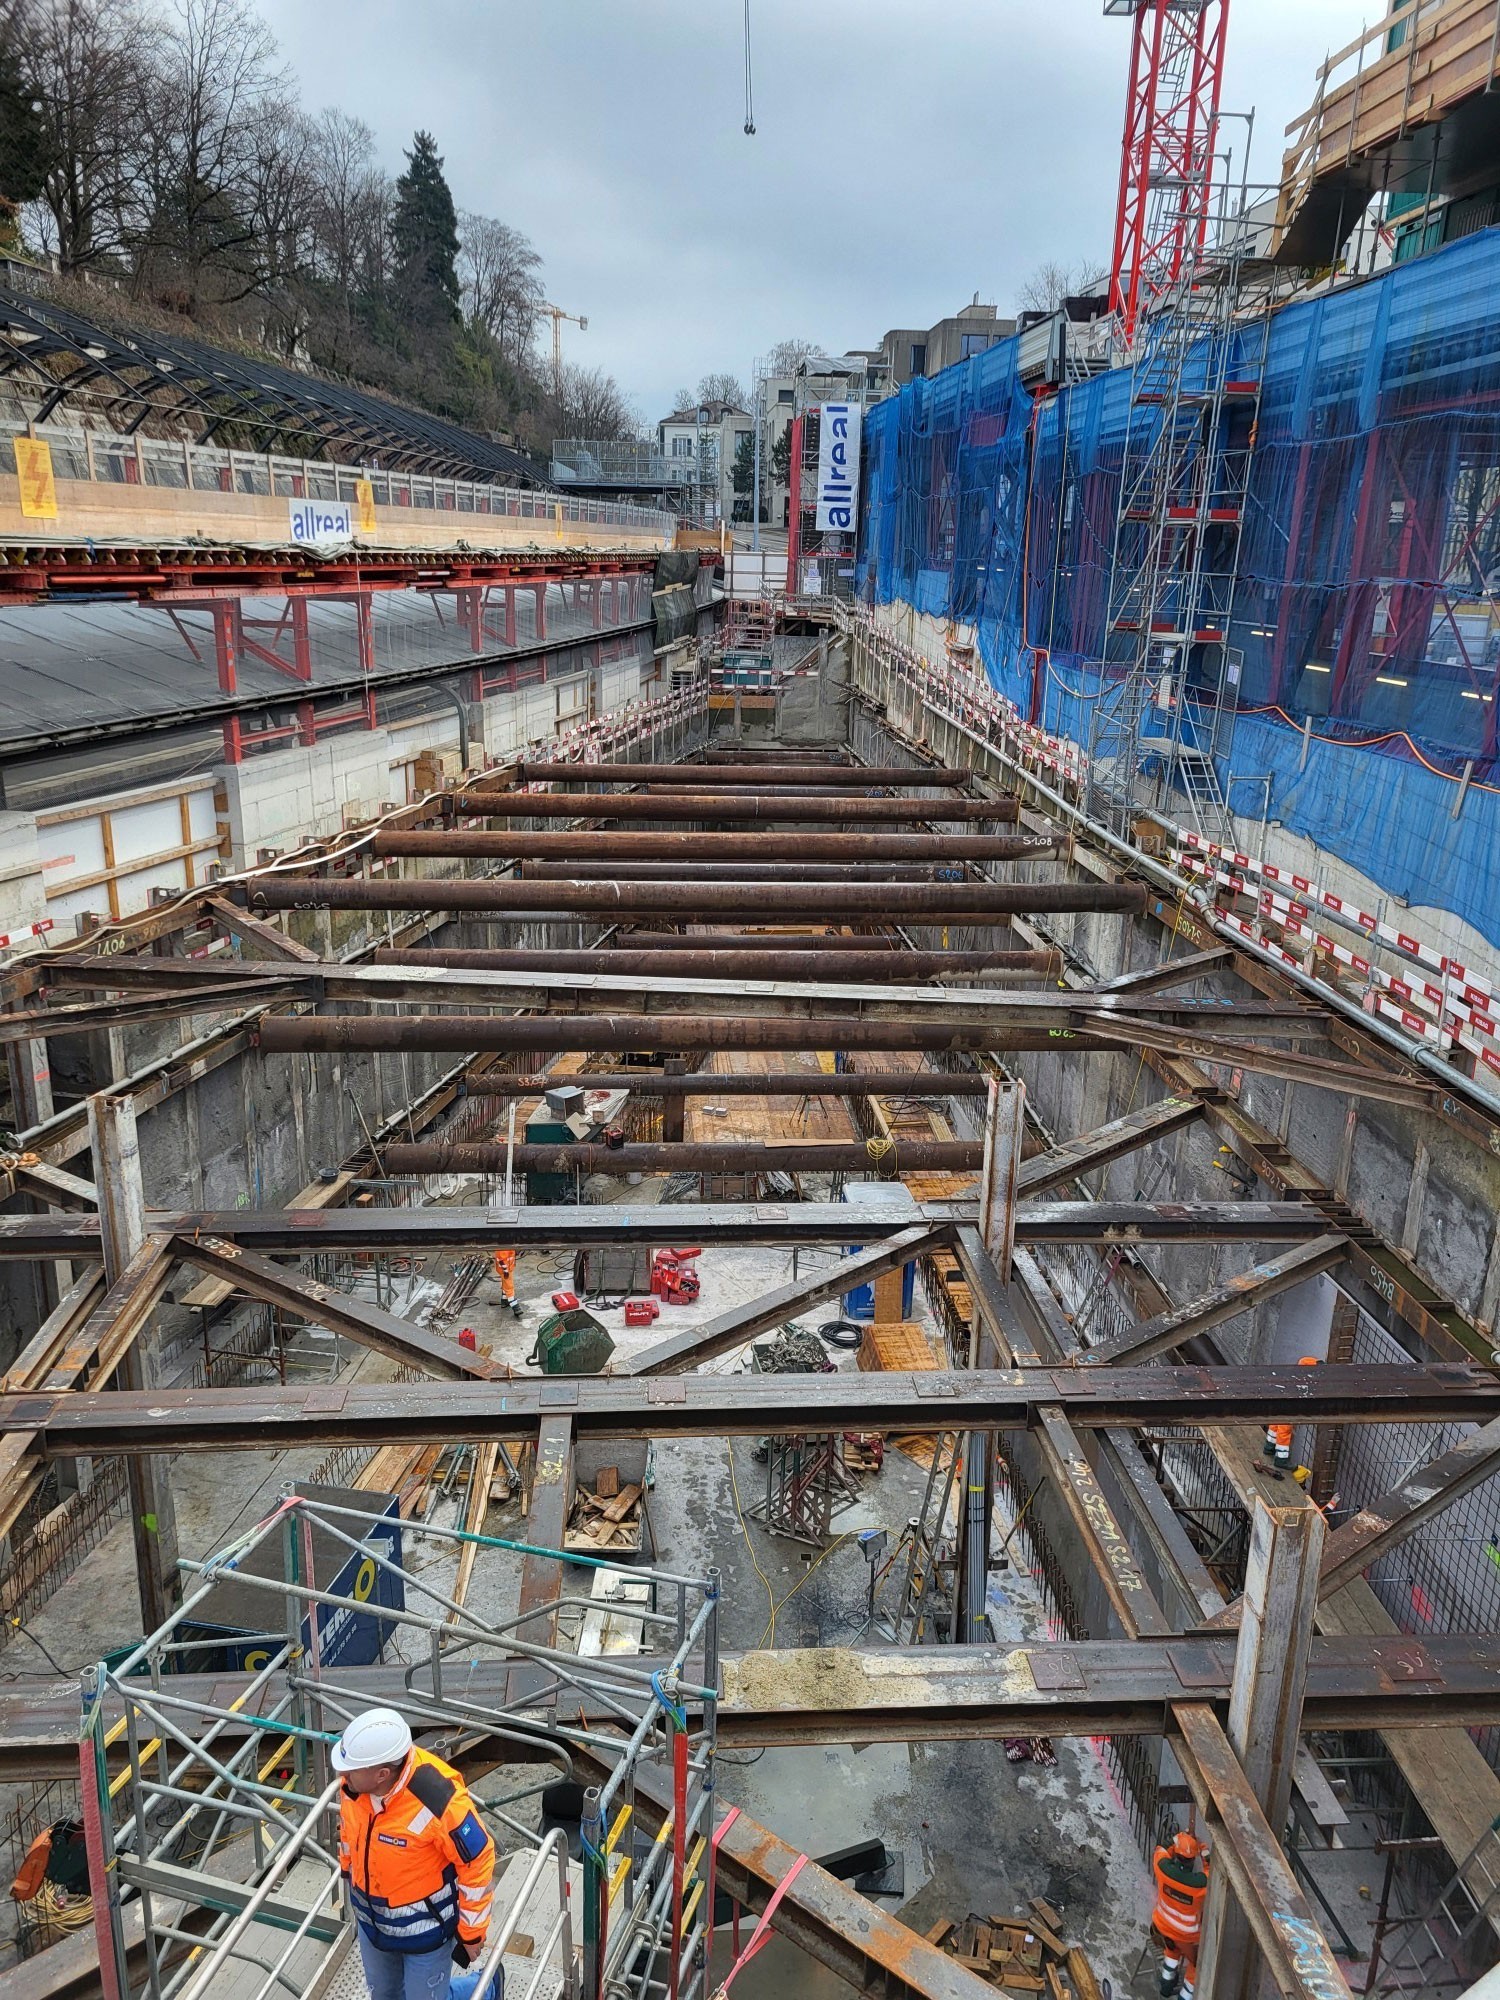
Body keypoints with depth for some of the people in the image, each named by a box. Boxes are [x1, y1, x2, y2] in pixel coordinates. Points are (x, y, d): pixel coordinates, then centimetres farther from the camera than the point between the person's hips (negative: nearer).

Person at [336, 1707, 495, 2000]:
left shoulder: (439, 1803, -39)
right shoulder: (354, 1783, -22)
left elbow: (477, 1863, -24)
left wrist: (472, 1932, -13)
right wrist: (348, 1870, 17)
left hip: (426, 1928, -6)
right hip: (370, 1920, 6)